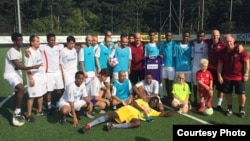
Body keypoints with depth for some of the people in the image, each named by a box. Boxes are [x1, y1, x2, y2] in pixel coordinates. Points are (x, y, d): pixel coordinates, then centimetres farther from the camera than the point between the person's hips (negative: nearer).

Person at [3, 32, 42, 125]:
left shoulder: (19, 50, 7)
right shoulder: (12, 51, -23)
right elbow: (18, 66, -29)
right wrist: (33, 67, -33)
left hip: (17, 73, 10)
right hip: (10, 74, -10)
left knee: (19, 92, 16)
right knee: (21, 89, -31)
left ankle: (17, 113, 33)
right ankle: (17, 113, -19)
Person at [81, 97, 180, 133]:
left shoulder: (152, 111, 28)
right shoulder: (142, 101, 22)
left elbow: (165, 114, 24)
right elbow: (133, 103, 4)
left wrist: (176, 110, 17)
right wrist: (142, 110, -6)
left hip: (135, 116, 2)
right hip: (129, 109, -1)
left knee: (138, 123, -36)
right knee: (111, 116, -25)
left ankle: (113, 126, -36)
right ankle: (89, 125, -25)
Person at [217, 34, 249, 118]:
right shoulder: (223, 52, 0)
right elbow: (220, 64, 4)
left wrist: (246, 74, -10)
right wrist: (219, 75, -1)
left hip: (239, 77, -3)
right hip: (226, 77, 3)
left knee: (241, 93, 3)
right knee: (227, 93, 8)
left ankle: (241, 110, 23)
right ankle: (229, 109, 26)